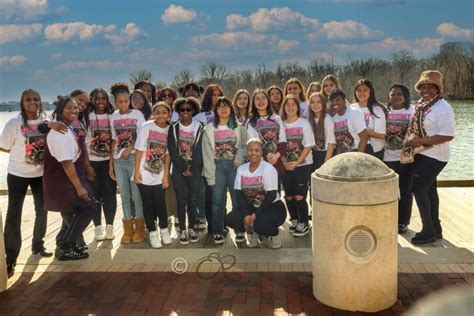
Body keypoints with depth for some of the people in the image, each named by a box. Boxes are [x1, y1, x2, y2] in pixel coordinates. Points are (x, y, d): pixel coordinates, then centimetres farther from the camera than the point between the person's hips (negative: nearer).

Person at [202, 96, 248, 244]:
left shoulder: (238, 127, 5)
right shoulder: (210, 129, 3)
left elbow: (245, 144, 3)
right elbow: (207, 152, 0)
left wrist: (240, 157, -16)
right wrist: (210, 174, -6)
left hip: (234, 166, 0)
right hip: (218, 166, 0)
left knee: (238, 199, 2)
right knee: (217, 201, 3)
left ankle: (240, 230, 14)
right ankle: (218, 232, 14)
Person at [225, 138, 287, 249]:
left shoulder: (268, 169, -16)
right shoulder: (241, 169, -1)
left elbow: (271, 196, -19)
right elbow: (239, 194, -4)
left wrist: (255, 214, -22)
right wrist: (246, 214, -18)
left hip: (272, 206, -5)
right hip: (251, 206, 5)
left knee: (259, 224, -34)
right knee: (229, 219, -18)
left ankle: (274, 234, 3)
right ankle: (252, 232, 12)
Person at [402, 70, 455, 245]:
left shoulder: (442, 108, -18)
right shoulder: (422, 106, 10)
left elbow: (447, 135, -26)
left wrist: (420, 141, -25)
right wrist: (411, 141, 1)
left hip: (433, 156, -9)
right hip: (423, 154, 9)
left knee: (418, 188, -9)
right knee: (429, 189, 14)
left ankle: (429, 230, 1)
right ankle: (435, 228, 26)